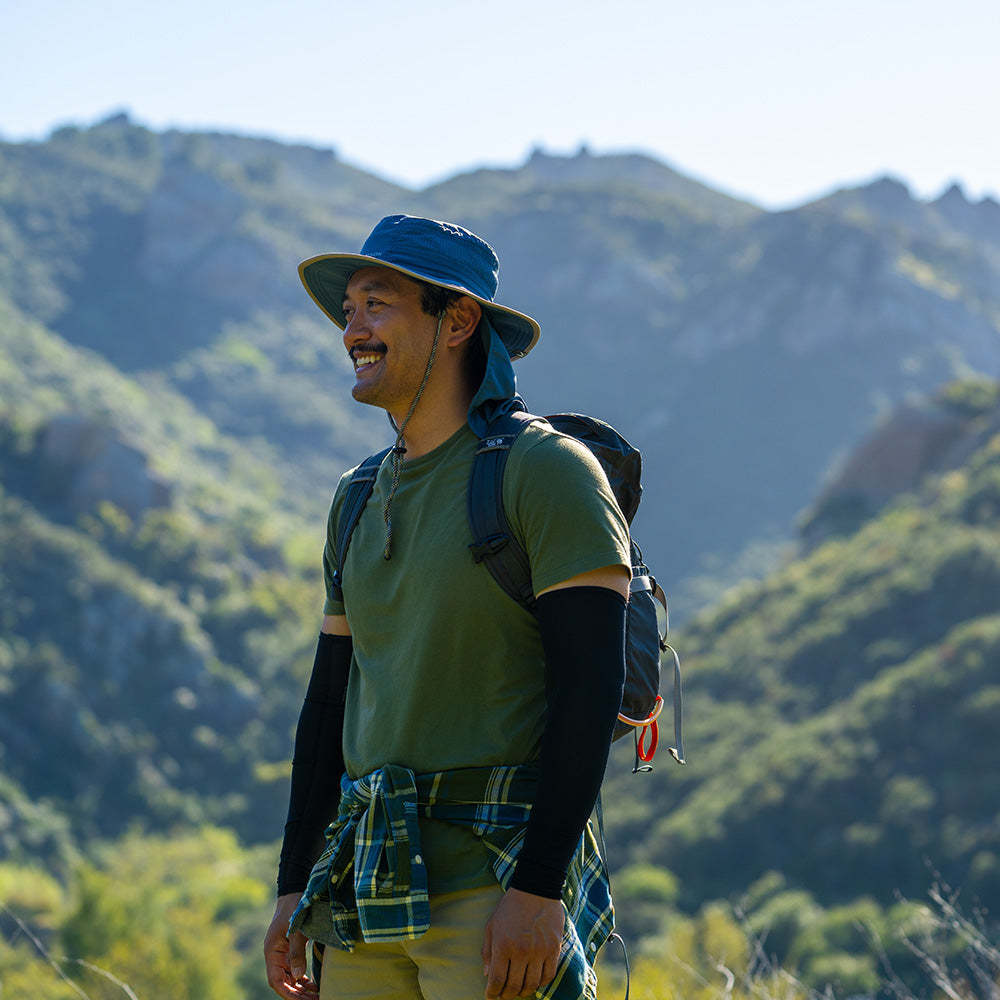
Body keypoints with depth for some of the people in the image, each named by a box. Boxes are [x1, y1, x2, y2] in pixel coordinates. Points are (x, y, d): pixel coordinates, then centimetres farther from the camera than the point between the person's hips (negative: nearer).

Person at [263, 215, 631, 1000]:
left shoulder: (546, 471, -7)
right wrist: (294, 889, 15)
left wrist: (539, 886, -21)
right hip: (371, 896, 7)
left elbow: (591, 684, -14)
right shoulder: (361, 502, 16)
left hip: (499, 891, -7)